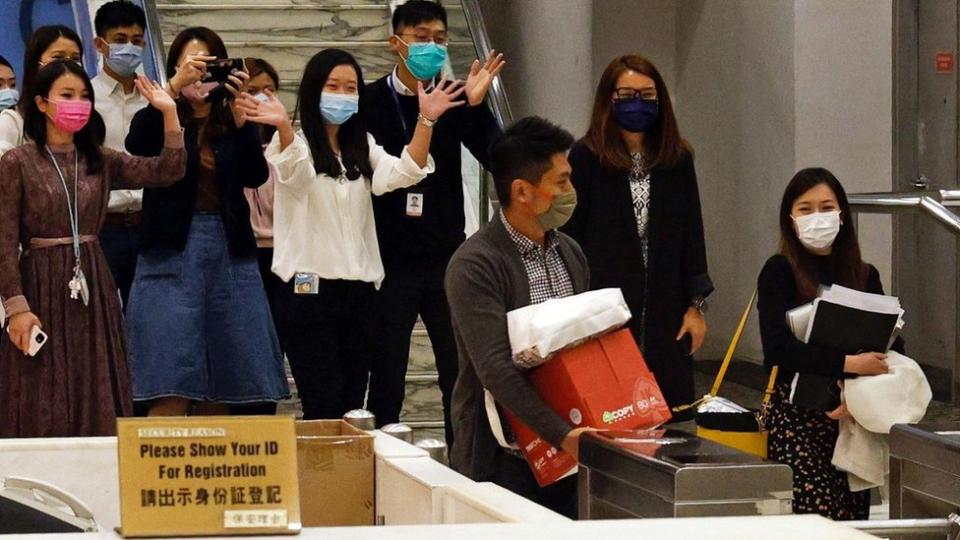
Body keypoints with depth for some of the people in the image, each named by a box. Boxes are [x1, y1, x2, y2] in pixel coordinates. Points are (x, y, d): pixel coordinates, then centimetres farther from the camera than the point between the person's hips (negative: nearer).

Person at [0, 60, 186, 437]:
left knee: (97, 403, 5)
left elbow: (168, 171, 1)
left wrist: (169, 114, -8)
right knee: (42, 407, -3)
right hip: (42, 288, -4)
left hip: (94, 286, 4)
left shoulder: (100, 161, 9)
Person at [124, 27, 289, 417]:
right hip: (172, 251, -3)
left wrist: (239, 112, -13)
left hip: (229, 253, 3)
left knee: (219, 387, 4)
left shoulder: (234, 125, 12)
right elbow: (135, 144, -16)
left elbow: (256, 175, -4)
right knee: (172, 385, -11)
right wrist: (175, 86, -23)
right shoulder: (161, 119, 6)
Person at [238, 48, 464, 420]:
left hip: (358, 291, 5)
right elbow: (294, 169, -25)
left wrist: (426, 121, -19)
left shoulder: (362, 148, 16)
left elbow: (404, 173, -3)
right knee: (324, 409, -12)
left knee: (352, 408, 4)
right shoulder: (295, 145, 0)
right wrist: (282, 126, -47)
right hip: (309, 289, -5)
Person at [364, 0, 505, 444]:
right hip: (390, 259, -3)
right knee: (387, 376, 3)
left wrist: (476, 106, -16)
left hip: (447, 257, 3)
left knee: (461, 371, 4)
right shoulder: (371, 102, -3)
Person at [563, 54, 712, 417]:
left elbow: (692, 234, 11)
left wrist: (696, 305, 6)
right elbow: (569, 235, -2)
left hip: (665, 309, 3)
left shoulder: (677, 160, 9)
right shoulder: (585, 158, -2)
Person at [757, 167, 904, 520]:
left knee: (855, 518, -4)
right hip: (796, 415, -4)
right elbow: (778, 348, -12)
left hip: (854, 417, 4)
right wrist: (847, 363, -20)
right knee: (816, 521, -16)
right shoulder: (779, 273, 0)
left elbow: (892, 346, 5)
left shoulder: (864, 276, 13)